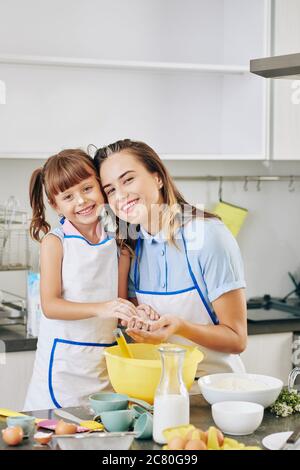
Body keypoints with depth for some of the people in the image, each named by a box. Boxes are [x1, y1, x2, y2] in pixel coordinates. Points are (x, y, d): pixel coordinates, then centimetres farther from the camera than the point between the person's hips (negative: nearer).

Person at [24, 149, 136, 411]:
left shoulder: (115, 240, 6)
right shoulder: (55, 242, -5)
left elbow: (119, 303, 8)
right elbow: (49, 306, -13)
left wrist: (136, 314, -14)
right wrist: (100, 309, -25)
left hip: (107, 358, 3)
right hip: (63, 361, -3)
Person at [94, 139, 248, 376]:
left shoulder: (209, 236, -12)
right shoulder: (131, 246, 4)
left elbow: (237, 340, -10)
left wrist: (179, 326, -25)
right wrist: (140, 323, -9)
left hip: (215, 378, -7)